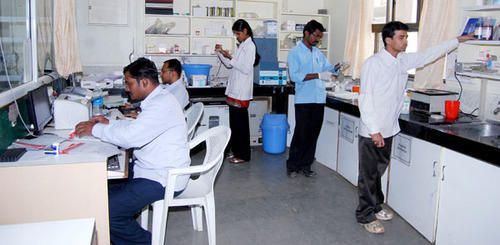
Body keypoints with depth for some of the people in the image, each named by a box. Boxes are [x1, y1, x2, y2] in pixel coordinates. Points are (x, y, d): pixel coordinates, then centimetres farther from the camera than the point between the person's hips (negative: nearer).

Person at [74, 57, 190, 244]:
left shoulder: (161, 105, -24)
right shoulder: (158, 99, 10)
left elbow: (129, 137, -29)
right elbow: (137, 127, 24)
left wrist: (94, 129, -14)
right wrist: (109, 123, 10)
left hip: (162, 179, -11)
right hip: (153, 169, 11)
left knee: (106, 212, -16)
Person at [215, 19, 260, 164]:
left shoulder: (250, 46, -10)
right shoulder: (242, 46, 17)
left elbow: (246, 69, -19)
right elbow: (229, 65, 18)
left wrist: (230, 58, -19)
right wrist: (221, 53, 4)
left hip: (241, 92, -9)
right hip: (234, 91, 9)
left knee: (241, 124, -2)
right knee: (234, 123, 13)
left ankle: (243, 155, 7)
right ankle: (236, 151, 23)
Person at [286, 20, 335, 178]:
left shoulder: (318, 53, 14)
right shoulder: (295, 52, -5)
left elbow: (328, 68, 20)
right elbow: (294, 76, -17)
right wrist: (318, 75, -21)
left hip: (319, 99, 6)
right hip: (303, 100, -6)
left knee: (313, 134, 9)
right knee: (301, 134, -2)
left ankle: (305, 165, 20)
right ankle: (292, 166, 12)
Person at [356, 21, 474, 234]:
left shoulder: (404, 61, 6)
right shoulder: (373, 64, -15)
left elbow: (429, 54, 21)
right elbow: (365, 98, -18)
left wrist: (458, 40, 24)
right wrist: (374, 130, -20)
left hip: (388, 129, 7)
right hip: (372, 131, -7)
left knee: (379, 171, 18)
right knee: (368, 174, 3)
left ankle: (375, 206, 33)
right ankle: (365, 215, 15)